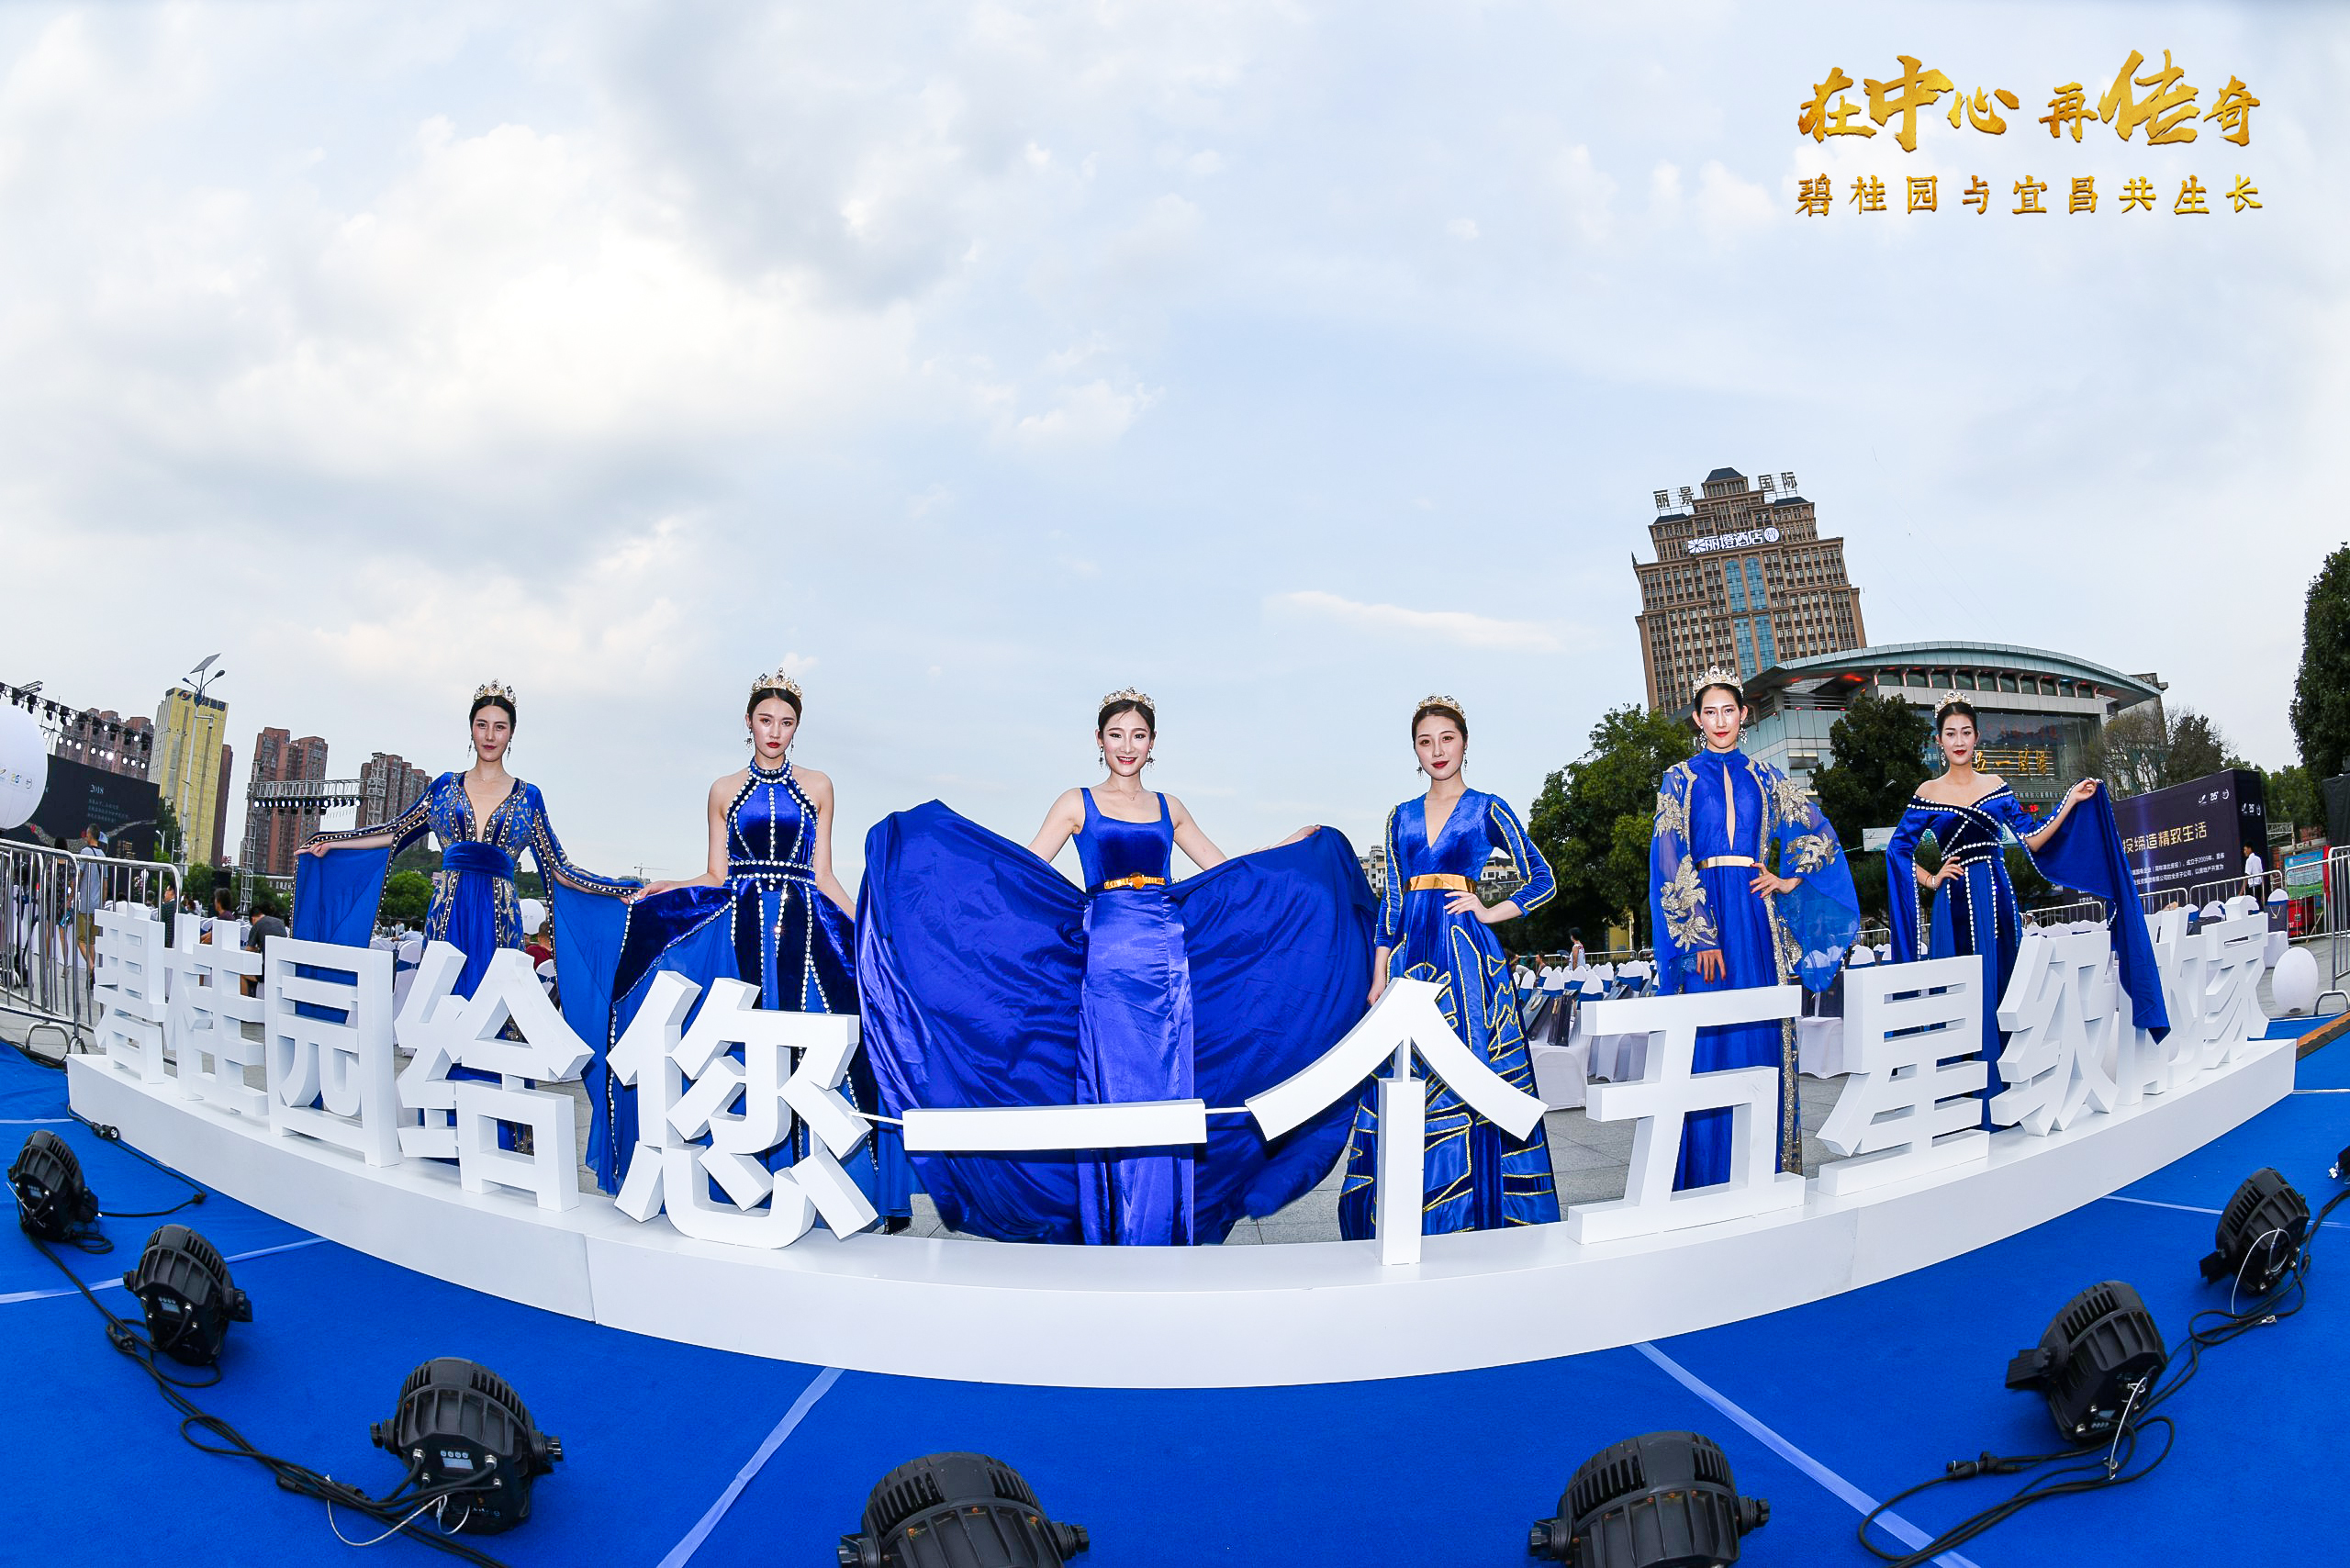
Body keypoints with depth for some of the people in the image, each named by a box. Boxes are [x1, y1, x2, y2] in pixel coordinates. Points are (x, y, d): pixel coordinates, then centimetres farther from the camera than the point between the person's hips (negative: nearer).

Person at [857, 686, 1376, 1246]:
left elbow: (1222, 868, 21)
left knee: (1165, 1096, 2)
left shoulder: (1168, 808, 15)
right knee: (1109, 1091, -2)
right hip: (1105, 965, -3)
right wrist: (938, 834, -6)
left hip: (1168, 966, 3)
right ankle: (1110, 1234, 9)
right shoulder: (1077, 803, 7)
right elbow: (1023, 868, 1)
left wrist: (1301, 843, 21)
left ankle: (1161, 1236, 13)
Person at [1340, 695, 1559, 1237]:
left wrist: (1489, 912, -4)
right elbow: (1391, 902, 13)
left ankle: (1480, 1215, 5)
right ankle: (1413, 1222, 11)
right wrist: (1379, 973, 7)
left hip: (1466, 954, -3)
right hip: (1411, 955, 4)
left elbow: (1542, 881, 6)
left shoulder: (1487, 809, 5)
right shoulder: (1402, 817, 15)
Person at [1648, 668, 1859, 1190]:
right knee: (1709, 1039, -4)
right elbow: (1671, 862, -5)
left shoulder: (1764, 777, 13)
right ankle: (1708, 1174, 2)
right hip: (1701, 912, -3)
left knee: (1763, 1038, 2)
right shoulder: (1680, 779, 4)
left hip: (1757, 912, 3)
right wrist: (1699, 936, -14)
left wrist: (1790, 879, 6)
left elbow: (1818, 833, 20)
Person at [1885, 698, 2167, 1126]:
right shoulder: (1928, 793, 3)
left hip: (1996, 899, 2)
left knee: (1998, 991, 2)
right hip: (1955, 903, -2)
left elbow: (2032, 840, 7)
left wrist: (2071, 803, 2)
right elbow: (1897, 848, 5)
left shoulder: (1995, 786, 10)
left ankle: (1997, 1095, 10)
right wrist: (1931, 880, -3)